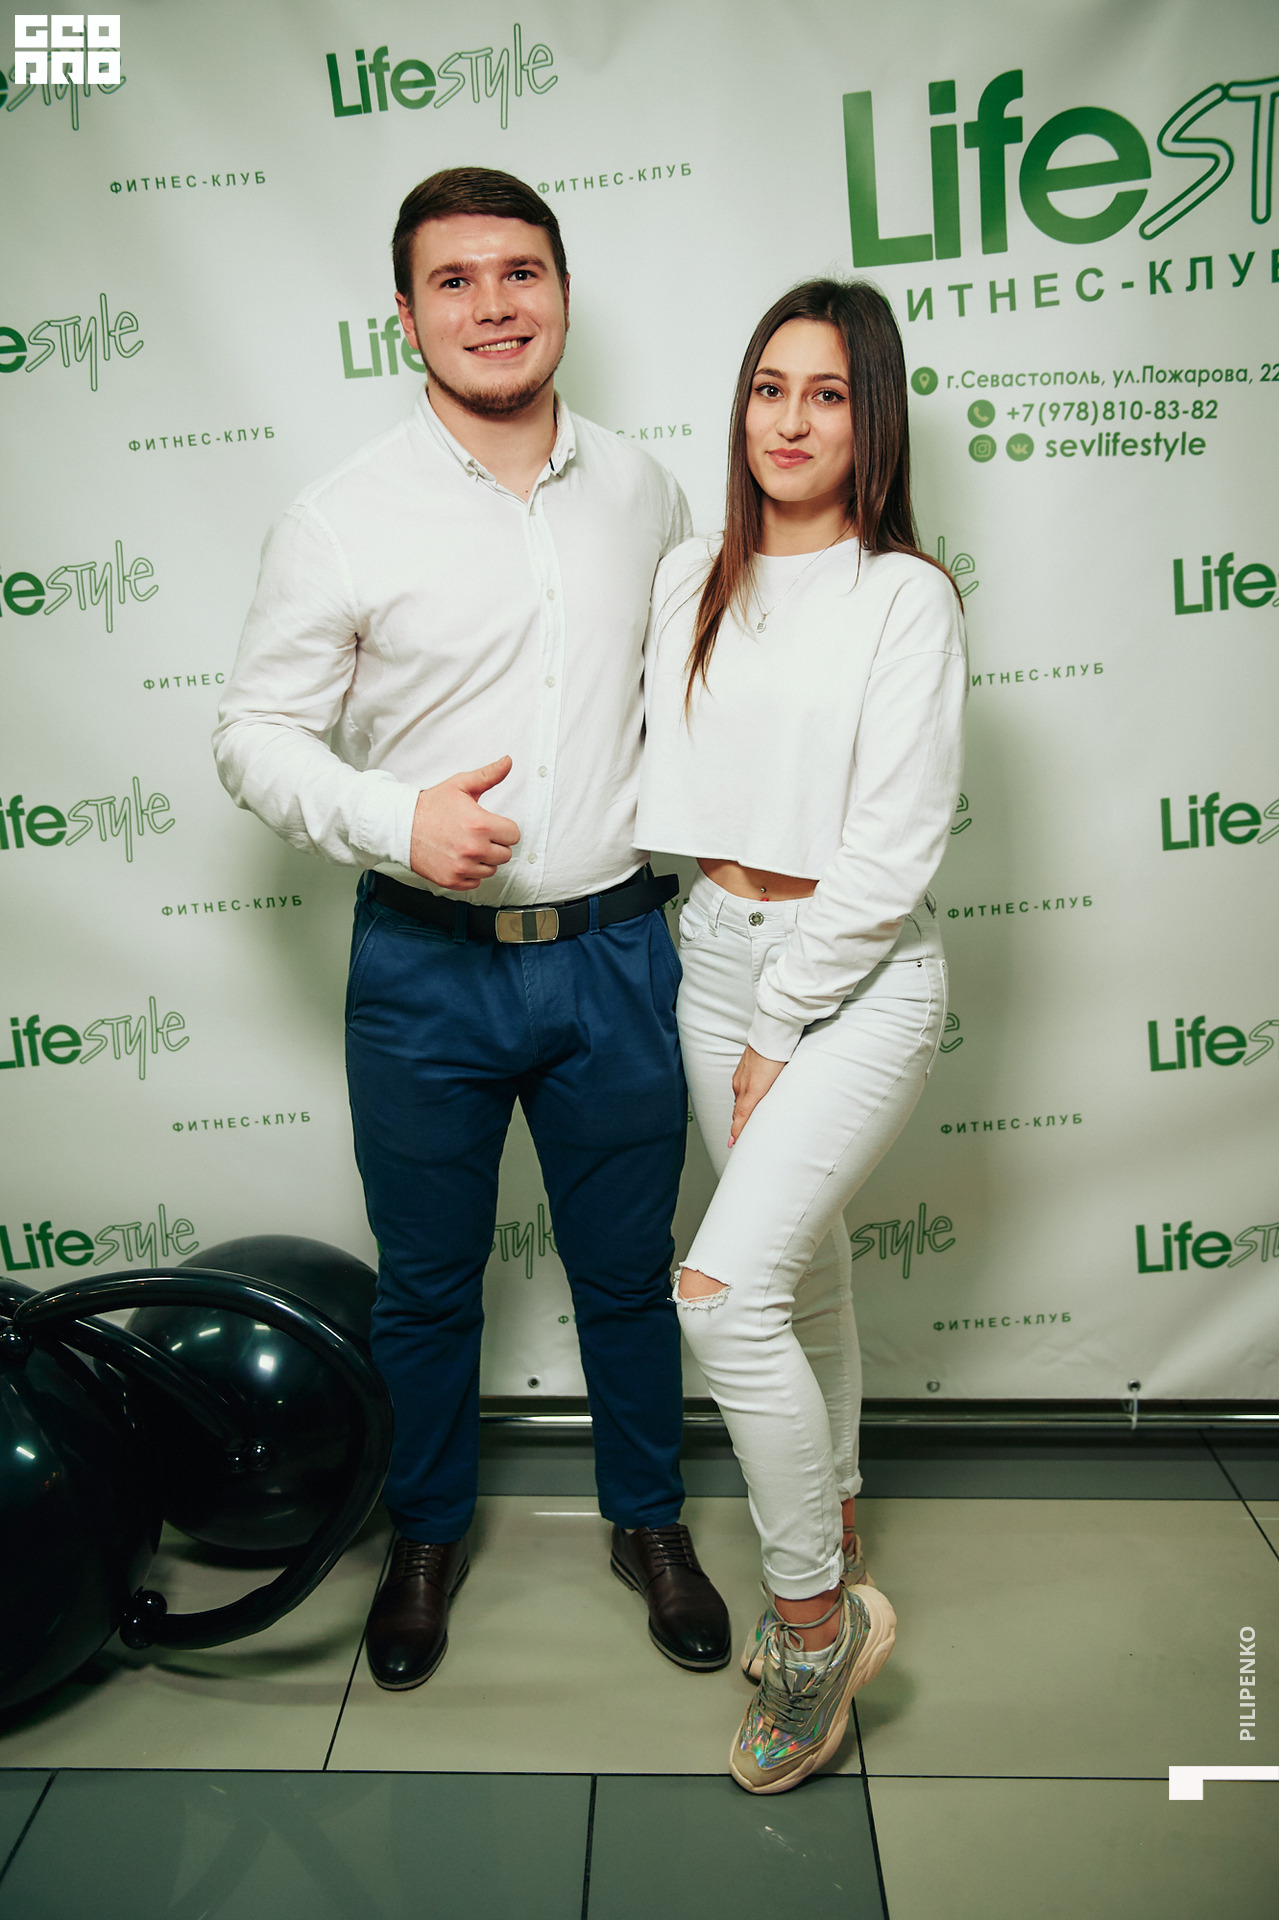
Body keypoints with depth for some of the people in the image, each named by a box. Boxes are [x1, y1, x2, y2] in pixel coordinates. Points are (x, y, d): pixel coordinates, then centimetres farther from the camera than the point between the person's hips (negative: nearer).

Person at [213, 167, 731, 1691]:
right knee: (426, 1285, 15)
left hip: (613, 951, 2)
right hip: (425, 971, -2)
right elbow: (255, 733, -4)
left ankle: (648, 1523, 42)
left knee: (630, 1270, 16)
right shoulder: (342, 520, -7)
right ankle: (428, 1536, 42)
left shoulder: (641, 491, 4)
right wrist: (395, 820, -19)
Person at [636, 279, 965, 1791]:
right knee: (803, 1274, 16)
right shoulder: (690, 579, 8)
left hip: (857, 973, -5)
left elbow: (891, 854, -14)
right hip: (717, 952, 6)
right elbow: (668, 784, 11)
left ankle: (818, 1615, 5)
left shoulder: (906, 598, -9)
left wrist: (781, 1033, -12)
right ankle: (833, 1545, 37)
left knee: (725, 1289, -18)